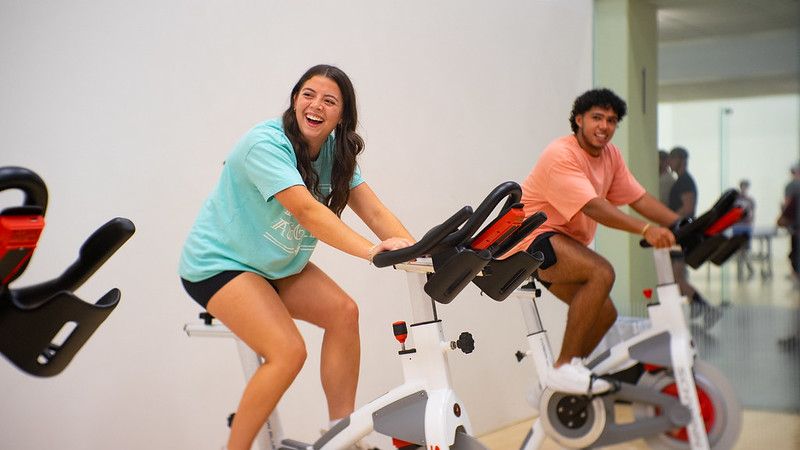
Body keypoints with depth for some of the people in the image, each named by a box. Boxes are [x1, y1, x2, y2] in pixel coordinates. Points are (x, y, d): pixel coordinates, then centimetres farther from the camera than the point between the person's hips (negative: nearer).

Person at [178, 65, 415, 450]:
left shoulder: (335, 152, -2)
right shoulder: (266, 143, -25)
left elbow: (373, 210, -12)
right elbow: (307, 210, -38)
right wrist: (370, 250, -48)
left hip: (278, 264, 7)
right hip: (218, 262, -7)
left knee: (343, 312, -13)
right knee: (288, 352, -22)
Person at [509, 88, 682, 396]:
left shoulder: (610, 155, 8)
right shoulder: (562, 155, -20)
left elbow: (638, 197, 5)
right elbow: (594, 207, -31)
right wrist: (646, 230, -40)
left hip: (566, 243, 10)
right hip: (531, 238, -10)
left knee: (604, 313, 7)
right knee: (601, 272, -29)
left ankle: (555, 383, 20)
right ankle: (563, 367, -23)